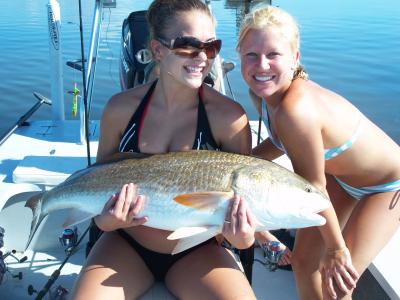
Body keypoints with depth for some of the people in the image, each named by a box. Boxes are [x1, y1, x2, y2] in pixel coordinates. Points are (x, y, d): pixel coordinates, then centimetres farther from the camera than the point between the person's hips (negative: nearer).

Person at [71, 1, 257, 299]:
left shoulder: (228, 116, -14)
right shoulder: (122, 107, -8)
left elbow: (241, 194, -7)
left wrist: (244, 237, -28)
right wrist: (103, 219, -14)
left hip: (196, 250, -1)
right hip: (126, 243, 2)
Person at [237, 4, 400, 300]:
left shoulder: (296, 109, -40)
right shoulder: (265, 91, -15)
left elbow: (312, 188, -28)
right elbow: (282, 141, 3)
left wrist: (336, 248, -14)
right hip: (340, 174, 7)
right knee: (303, 260, 10)